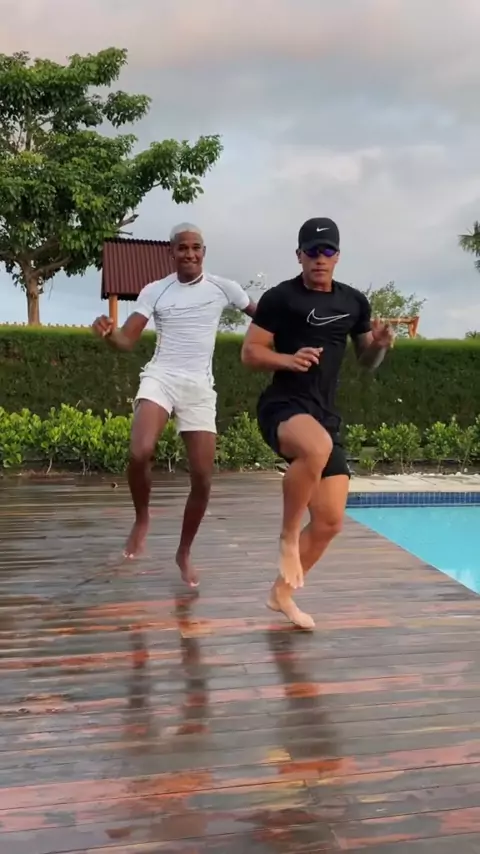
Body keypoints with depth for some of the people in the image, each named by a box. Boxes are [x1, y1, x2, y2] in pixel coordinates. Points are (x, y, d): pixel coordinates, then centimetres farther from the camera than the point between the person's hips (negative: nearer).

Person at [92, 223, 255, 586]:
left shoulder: (223, 288, 4)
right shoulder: (154, 291, 5)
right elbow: (127, 339, -1)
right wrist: (108, 332, -23)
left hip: (200, 387, 1)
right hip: (160, 378, -1)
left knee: (203, 479, 0)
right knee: (140, 452, -29)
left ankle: (184, 552, 23)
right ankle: (142, 519, 1)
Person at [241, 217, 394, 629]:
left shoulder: (354, 302, 12)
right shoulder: (280, 297, -4)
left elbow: (367, 361, 21)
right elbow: (250, 353, -2)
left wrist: (380, 344, -2)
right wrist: (288, 359, -21)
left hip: (325, 415, 6)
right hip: (283, 406, -6)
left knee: (330, 521, 4)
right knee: (316, 448, -42)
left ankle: (282, 592, 25)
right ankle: (288, 537, -17)